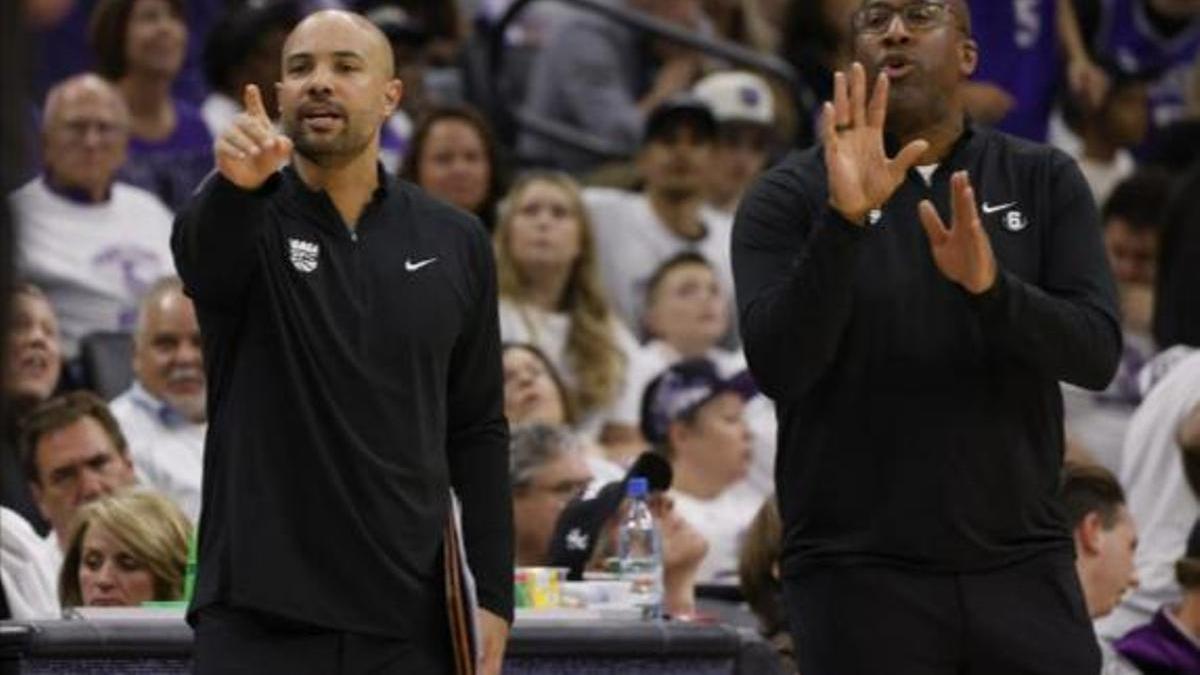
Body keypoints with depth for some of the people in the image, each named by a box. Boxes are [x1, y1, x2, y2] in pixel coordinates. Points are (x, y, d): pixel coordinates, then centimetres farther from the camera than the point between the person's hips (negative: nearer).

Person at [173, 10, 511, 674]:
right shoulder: (242, 222, -1)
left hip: (408, 618, 2)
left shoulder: (453, 244, 8)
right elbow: (203, 252, -27)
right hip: (259, 615, -2)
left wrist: (495, 594, 2)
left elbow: (478, 431, 11)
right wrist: (238, 186, -51)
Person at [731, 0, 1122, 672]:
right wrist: (844, 220, -26)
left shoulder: (1045, 182, 7)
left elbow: (1096, 352, -5)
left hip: (1025, 570, 2)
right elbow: (778, 365, -13)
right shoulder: (790, 198, 1)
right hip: (858, 579, -2)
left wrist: (990, 286, -25)